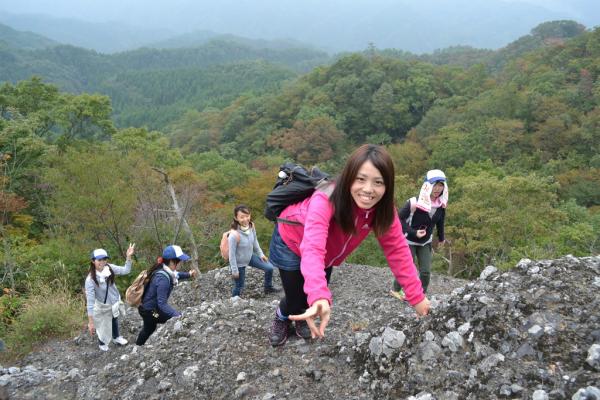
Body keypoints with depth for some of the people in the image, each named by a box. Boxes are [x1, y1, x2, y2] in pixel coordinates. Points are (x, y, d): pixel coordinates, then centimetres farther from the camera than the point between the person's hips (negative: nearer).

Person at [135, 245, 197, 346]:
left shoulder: (164, 269, -9)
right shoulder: (163, 278, -35)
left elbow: (174, 275, 17)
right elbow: (162, 304, -37)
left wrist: (188, 275, 5)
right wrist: (177, 315, -44)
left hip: (147, 306, 9)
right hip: (150, 311, -9)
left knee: (148, 329, 33)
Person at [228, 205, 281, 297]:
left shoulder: (251, 225, -17)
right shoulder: (234, 234, -36)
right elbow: (231, 254, -25)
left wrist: (260, 254, 9)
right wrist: (234, 271, -16)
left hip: (250, 257, 6)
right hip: (239, 263, -6)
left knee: (269, 268, 12)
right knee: (239, 287, 11)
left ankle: (268, 288, 38)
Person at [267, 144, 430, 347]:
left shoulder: (382, 208, -26)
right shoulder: (325, 200, -43)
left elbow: (397, 250, -19)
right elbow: (312, 249, -55)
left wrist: (417, 297, -24)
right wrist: (319, 298, -70)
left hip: (328, 253, 4)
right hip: (291, 241, -4)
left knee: (309, 298, 9)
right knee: (297, 299, 1)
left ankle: (301, 318, 46)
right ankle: (282, 317, 38)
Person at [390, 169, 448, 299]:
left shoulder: (441, 204, -11)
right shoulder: (414, 203, -30)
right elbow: (399, 219, -22)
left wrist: (441, 238, 16)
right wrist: (413, 232, -28)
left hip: (425, 242, 5)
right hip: (409, 241, -5)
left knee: (426, 272, -1)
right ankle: (396, 290, 29)